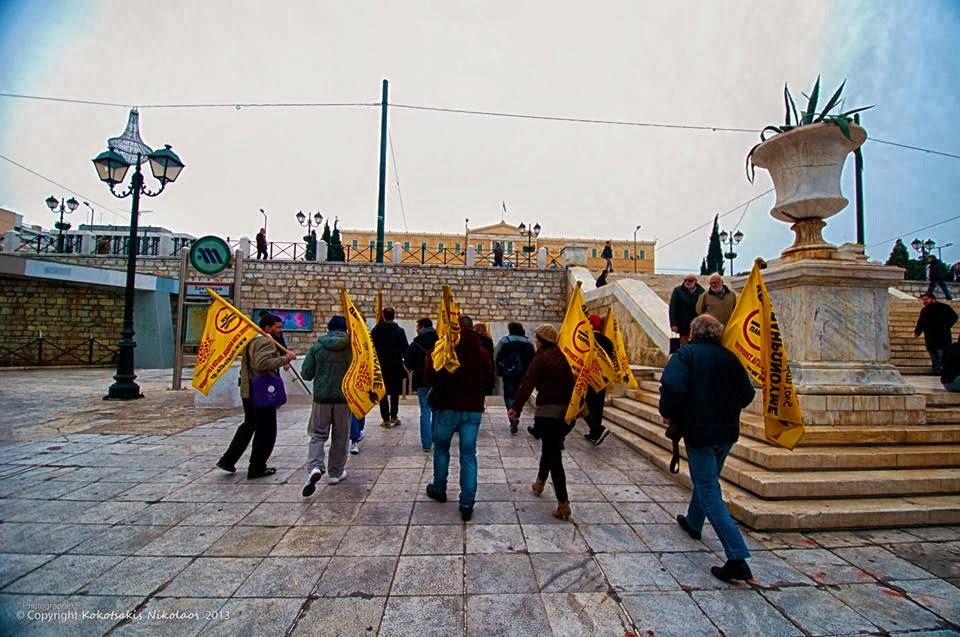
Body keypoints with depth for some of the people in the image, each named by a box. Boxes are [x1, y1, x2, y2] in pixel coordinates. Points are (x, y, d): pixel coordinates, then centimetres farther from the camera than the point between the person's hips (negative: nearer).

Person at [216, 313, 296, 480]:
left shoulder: (251, 341, 16)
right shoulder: (267, 342, -17)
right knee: (266, 432, 3)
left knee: (248, 426, 25)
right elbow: (263, 363, -31)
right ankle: (257, 469, 13)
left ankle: (227, 460, 28)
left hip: (248, 391, 10)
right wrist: (285, 358, -25)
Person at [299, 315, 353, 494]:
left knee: (317, 435, 10)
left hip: (321, 397, 0)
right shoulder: (351, 347, -5)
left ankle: (314, 467, -11)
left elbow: (306, 373, -2)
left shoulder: (317, 346, -3)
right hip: (344, 398, 0)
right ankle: (336, 473, 20)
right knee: (340, 437, 12)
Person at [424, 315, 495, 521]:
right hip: (473, 409, 2)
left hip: (447, 407, -2)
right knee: (468, 455, 6)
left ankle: (439, 490, 34)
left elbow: (429, 376, -8)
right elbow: (489, 383, 7)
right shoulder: (483, 353, 0)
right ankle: (467, 504, 8)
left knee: (441, 448, 19)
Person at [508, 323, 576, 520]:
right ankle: (540, 482, 43)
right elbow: (570, 382, 15)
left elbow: (528, 383, -16)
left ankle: (563, 504, -5)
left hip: (547, 410, -7)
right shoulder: (562, 357, 11)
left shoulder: (541, 357, -9)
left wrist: (516, 407, -14)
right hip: (565, 410, 7)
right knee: (551, 448, 24)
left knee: (553, 454, -4)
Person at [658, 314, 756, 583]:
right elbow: (747, 394, 7)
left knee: (709, 492, -2)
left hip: (699, 431, -7)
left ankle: (738, 559, -6)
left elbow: (672, 387, -26)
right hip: (727, 432, 7)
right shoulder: (729, 357, 5)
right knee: (706, 481, 25)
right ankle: (693, 523, 45)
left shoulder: (685, 354, -12)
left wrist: (669, 415, -10)